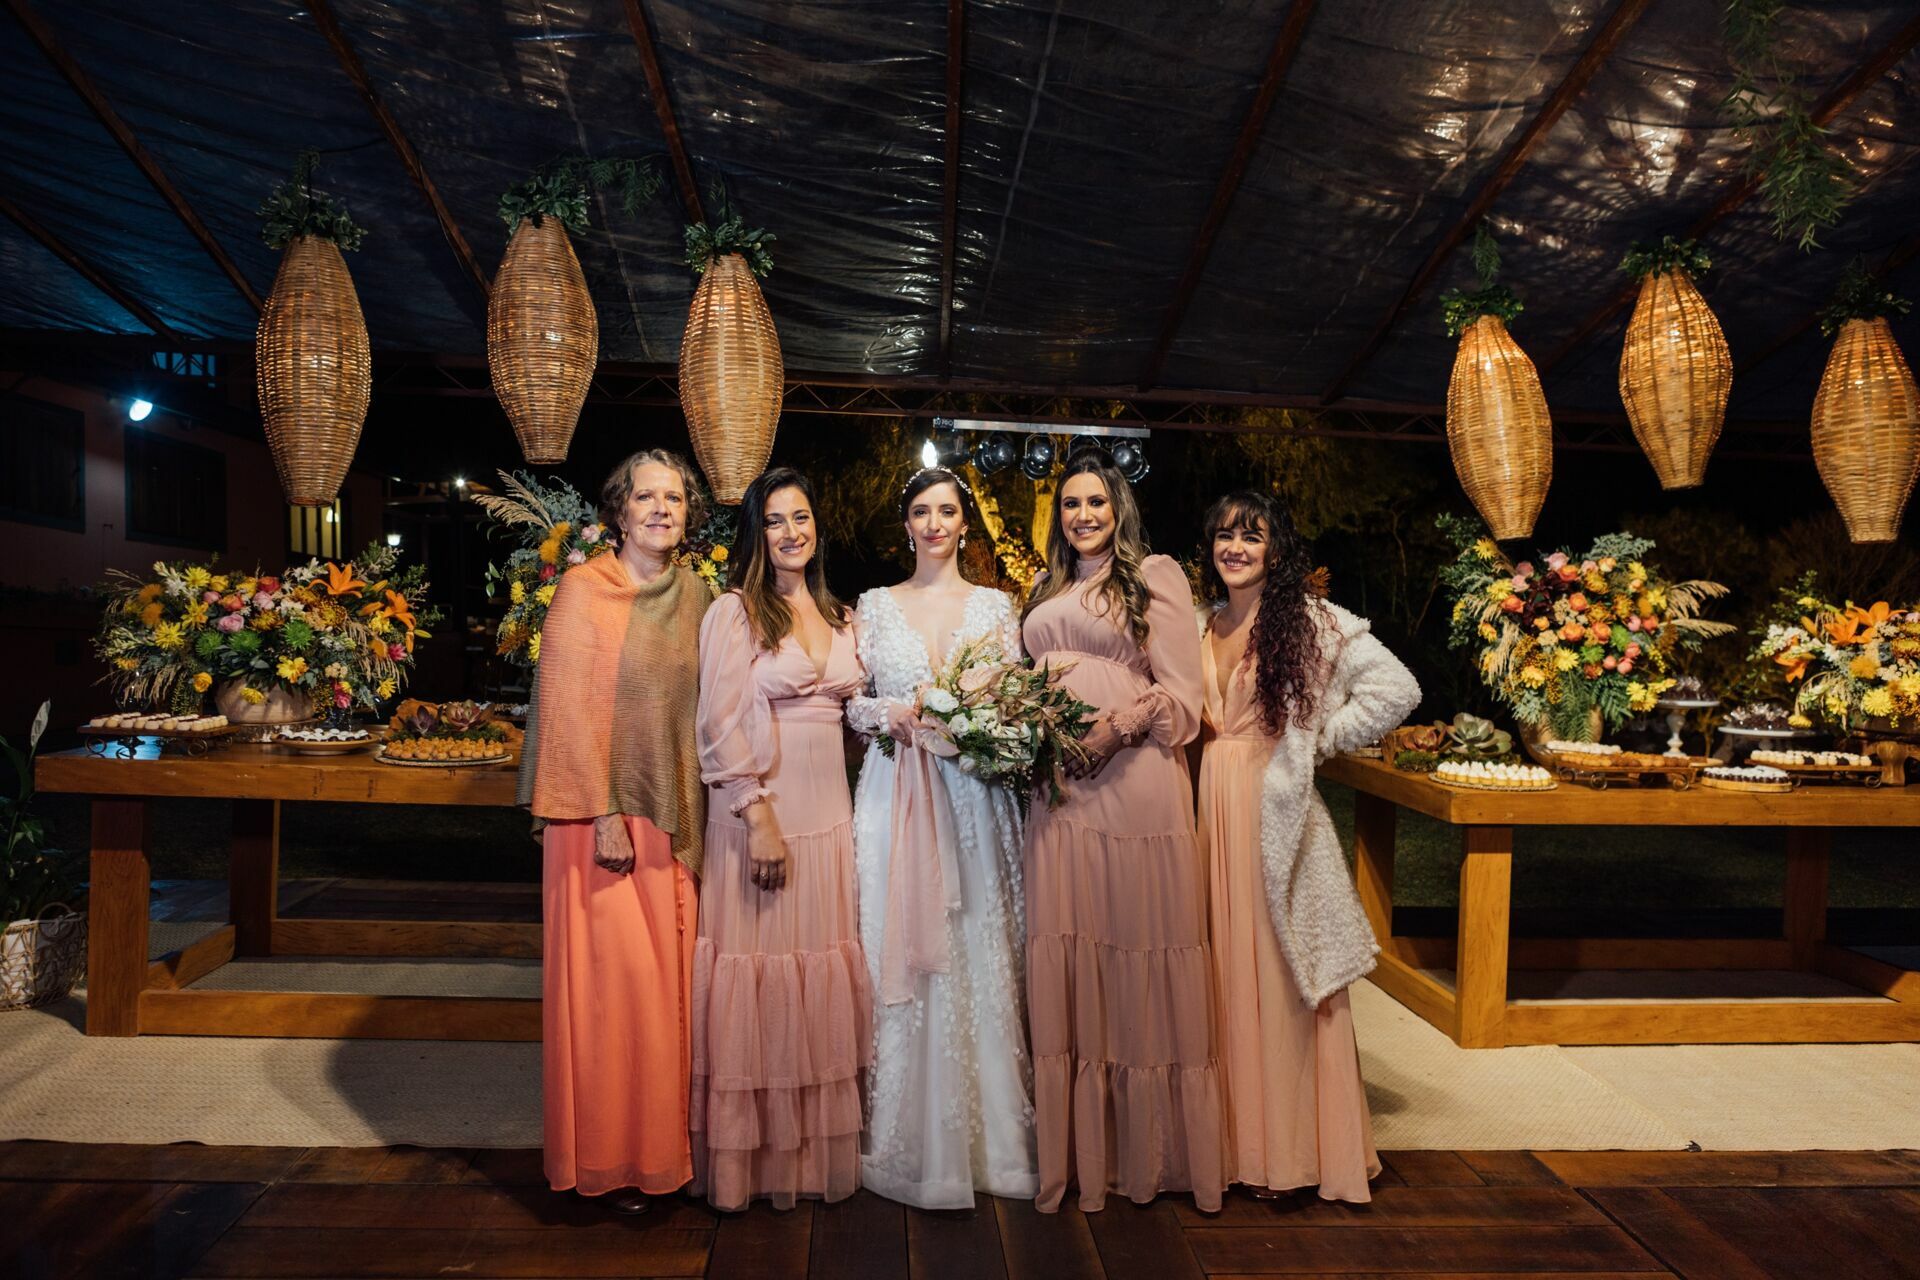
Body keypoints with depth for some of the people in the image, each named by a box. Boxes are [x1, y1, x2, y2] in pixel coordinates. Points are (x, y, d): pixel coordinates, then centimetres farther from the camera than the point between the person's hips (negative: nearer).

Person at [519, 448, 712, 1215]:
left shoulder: (696, 598, 9)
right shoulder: (584, 590, -7)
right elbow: (569, 710, -11)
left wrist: (699, 815, 7)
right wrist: (603, 815, -15)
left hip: (678, 817, 5)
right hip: (607, 814, -5)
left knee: (670, 977, 11)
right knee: (614, 979, 0)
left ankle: (667, 1142, 26)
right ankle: (612, 1160, 16)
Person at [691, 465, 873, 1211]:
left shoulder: (839, 616, 13)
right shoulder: (735, 612, -5)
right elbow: (721, 725, -11)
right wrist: (759, 816, -17)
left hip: (830, 813, 6)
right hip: (760, 813, -5)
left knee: (823, 983, 10)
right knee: (759, 977, 1)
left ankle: (819, 1150, 24)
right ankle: (753, 1158, 17)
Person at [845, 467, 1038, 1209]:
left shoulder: (996, 605, 10)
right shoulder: (874, 606, 10)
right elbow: (848, 702, 6)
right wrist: (889, 714, -13)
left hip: (973, 796, 0)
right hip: (894, 795, 0)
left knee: (978, 955, 2)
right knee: (899, 952, -1)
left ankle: (985, 1134, 16)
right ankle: (908, 1140, 12)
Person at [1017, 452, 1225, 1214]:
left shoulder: (1155, 576, 4)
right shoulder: (1045, 593, 21)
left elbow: (1182, 692, -4)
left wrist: (1119, 724, -18)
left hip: (1131, 781, -5)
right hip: (1057, 790, 5)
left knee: (1138, 955, 1)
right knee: (1063, 962, 7)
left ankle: (1148, 1152, 15)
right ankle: (1076, 1153, 18)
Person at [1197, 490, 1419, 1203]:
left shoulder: (1310, 621, -5)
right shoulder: (1204, 628, 13)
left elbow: (1396, 689, -12)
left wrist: (1320, 739, -9)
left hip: (1275, 808, -5)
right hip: (1213, 803, 5)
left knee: (1281, 968, 0)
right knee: (1228, 966, 8)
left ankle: (1296, 1147, 14)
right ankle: (1240, 1136, 21)